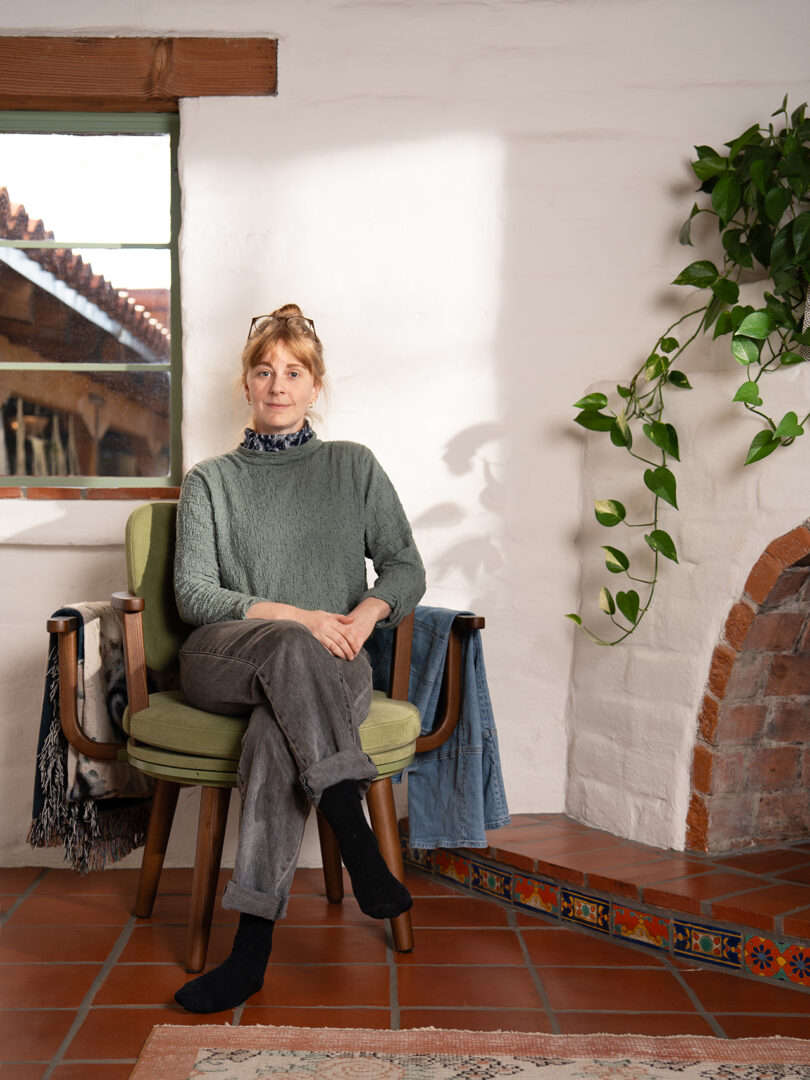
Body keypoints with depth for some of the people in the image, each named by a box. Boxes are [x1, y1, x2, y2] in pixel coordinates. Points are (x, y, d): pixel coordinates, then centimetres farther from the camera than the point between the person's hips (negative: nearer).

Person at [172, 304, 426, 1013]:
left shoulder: (353, 466, 18)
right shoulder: (211, 480, 15)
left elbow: (407, 568, 12)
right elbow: (194, 593, 2)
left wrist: (368, 610, -12)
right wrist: (294, 618, -14)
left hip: (331, 663, 0)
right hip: (222, 659, 0)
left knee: (278, 728, -36)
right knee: (294, 651, -38)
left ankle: (253, 946, -33)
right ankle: (358, 845, -36)